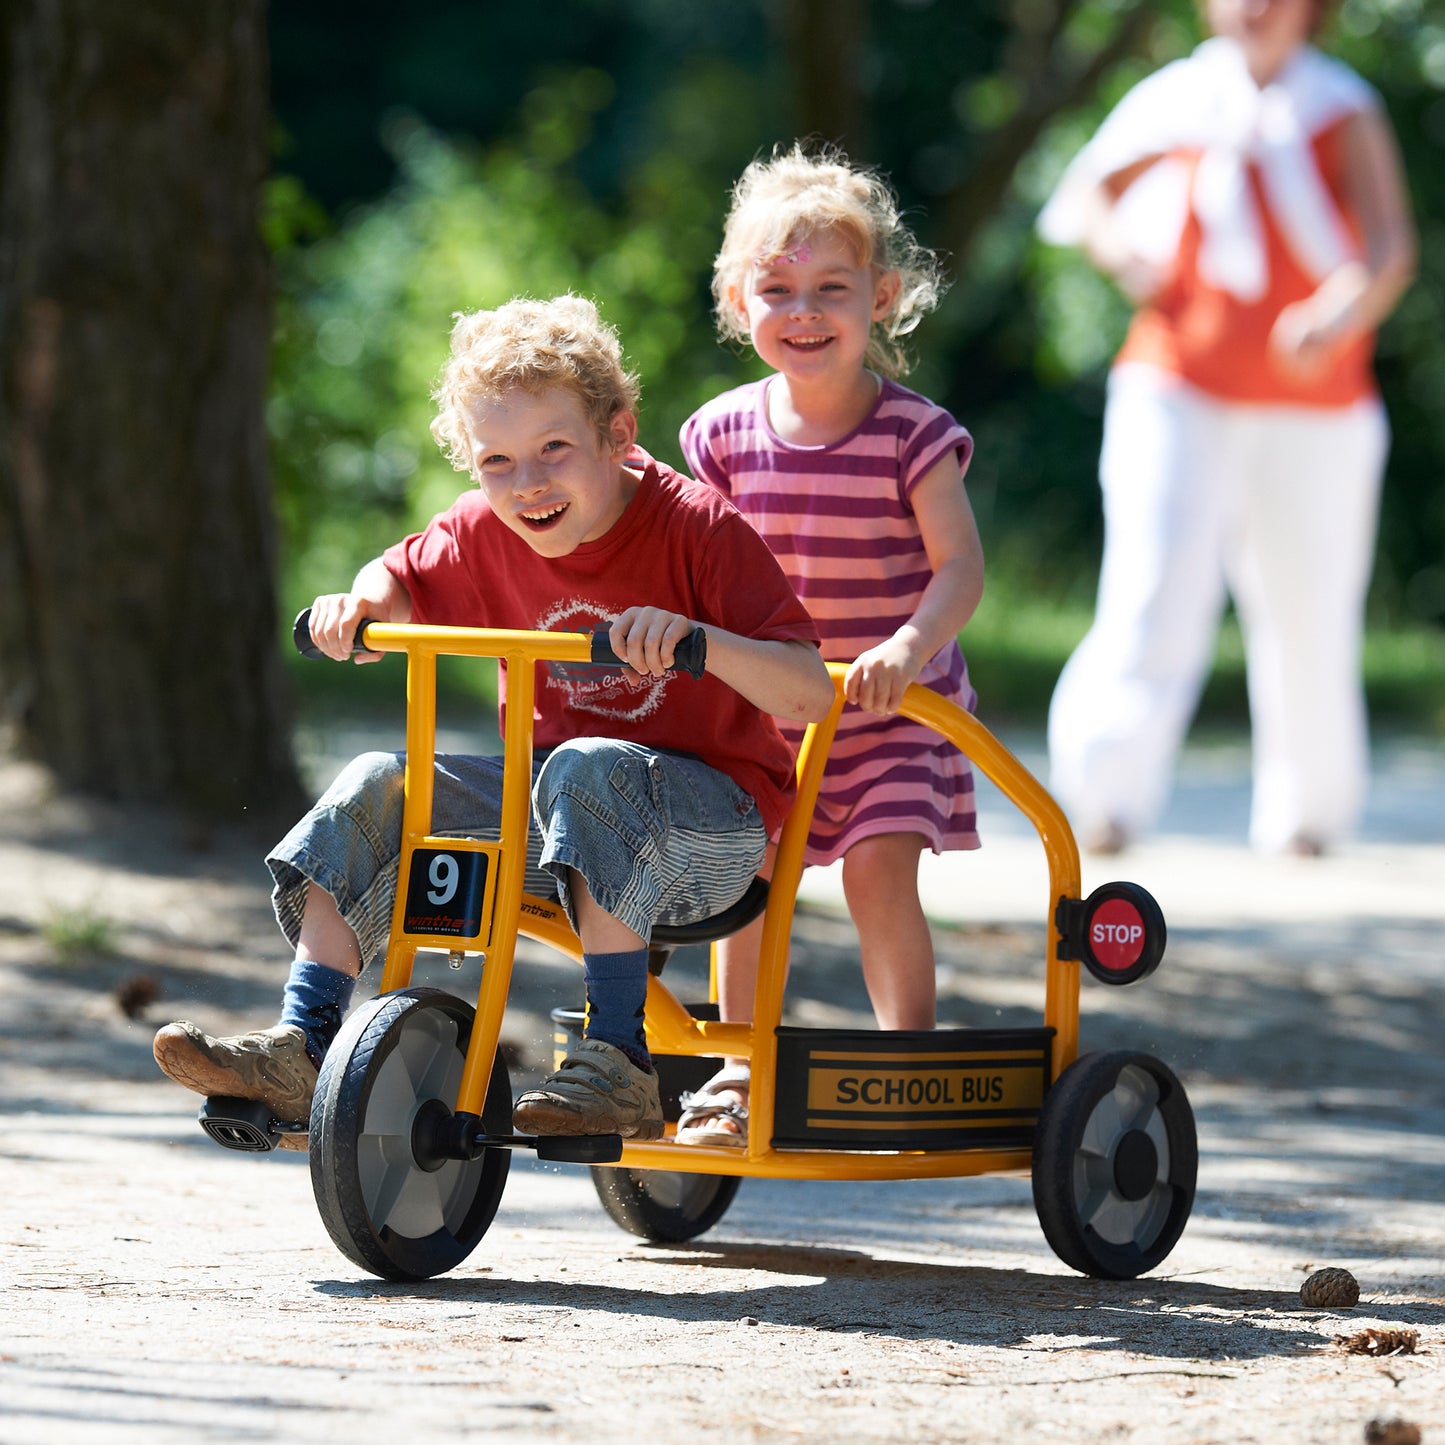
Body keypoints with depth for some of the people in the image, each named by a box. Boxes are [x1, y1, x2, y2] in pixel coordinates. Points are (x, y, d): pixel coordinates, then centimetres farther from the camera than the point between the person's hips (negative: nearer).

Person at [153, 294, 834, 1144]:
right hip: (553, 799, 6)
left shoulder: (695, 527, -18)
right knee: (378, 786, -9)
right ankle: (300, 1050, -11)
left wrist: (695, 637, -42)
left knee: (592, 770, -36)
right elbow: (402, 578, 22)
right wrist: (362, 603, -3)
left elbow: (810, 697, -24)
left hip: (711, 822, -6)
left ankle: (619, 1063, -35)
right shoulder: (488, 534, -1)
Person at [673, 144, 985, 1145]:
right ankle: (740, 1071, 21)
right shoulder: (724, 435, -5)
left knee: (880, 866, -16)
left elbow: (961, 563, -22)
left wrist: (910, 645, -40)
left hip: (891, 705, -4)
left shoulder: (912, 435, -15)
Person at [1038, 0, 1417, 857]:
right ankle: (1106, 793, -29)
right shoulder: (1177, 102, 5)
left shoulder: (1347, 116, 0)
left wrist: (1342, 314, -36)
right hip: (1178, 391, 0)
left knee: (1309, 617, 7)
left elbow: (1392, 249, -13)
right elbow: (1079, 201, 13)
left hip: (1312, 411, 0)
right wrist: (1116, 246, -11)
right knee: (1155, 592, -18)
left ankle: (1310, 809, 28)